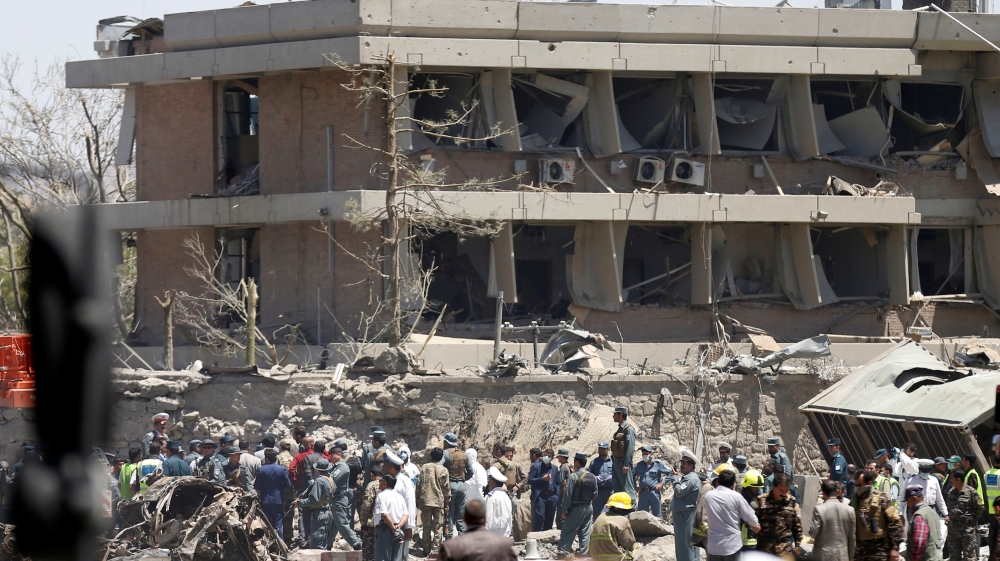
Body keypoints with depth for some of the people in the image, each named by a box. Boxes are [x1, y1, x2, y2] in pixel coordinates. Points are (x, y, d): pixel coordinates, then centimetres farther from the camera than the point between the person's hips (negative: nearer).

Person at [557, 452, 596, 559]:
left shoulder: (573, 476, -15)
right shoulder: (592, 477, 3)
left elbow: (567, 495, -15)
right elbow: (595, 493, 9)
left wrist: (564, 510, -10)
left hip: (576, 507, -5)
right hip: (589, 507, 5)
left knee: (568, 532, -1)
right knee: (585, 532, 10)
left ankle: (563, 552, -4)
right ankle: (583, 552, 9)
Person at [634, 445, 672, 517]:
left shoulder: (658, 464, -2)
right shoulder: (640, 465, 11)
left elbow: (670, 473, 0)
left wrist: (662, 484, -6)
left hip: (654, 492, -4)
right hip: (643, 493, 4)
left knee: (657, 516, 4)